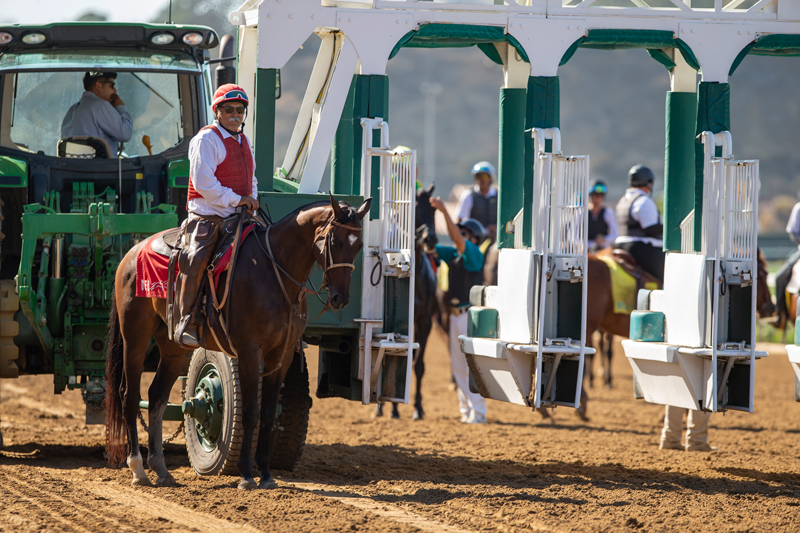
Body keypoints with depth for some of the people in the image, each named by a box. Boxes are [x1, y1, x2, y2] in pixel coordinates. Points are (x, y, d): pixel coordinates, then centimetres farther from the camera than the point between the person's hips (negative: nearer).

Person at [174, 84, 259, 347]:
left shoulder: (244, 142, 21)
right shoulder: (206, 139, -5)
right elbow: (203, 181, -15)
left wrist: (252, 202, 10)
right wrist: (236, 199, -16)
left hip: (238, 217, 8)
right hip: (208, 216, -8)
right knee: (196, 259, -30)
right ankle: (188, 321, -25)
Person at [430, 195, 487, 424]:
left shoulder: (474, 255, -9)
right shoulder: (453, 255, 12)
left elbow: (457, 237, -24)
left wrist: (444, 211, -31)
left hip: (469, 314, -8)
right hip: (456, 314, 8)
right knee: (458, 366, 11)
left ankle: (478, 412, -5)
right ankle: (465, 409, 17)